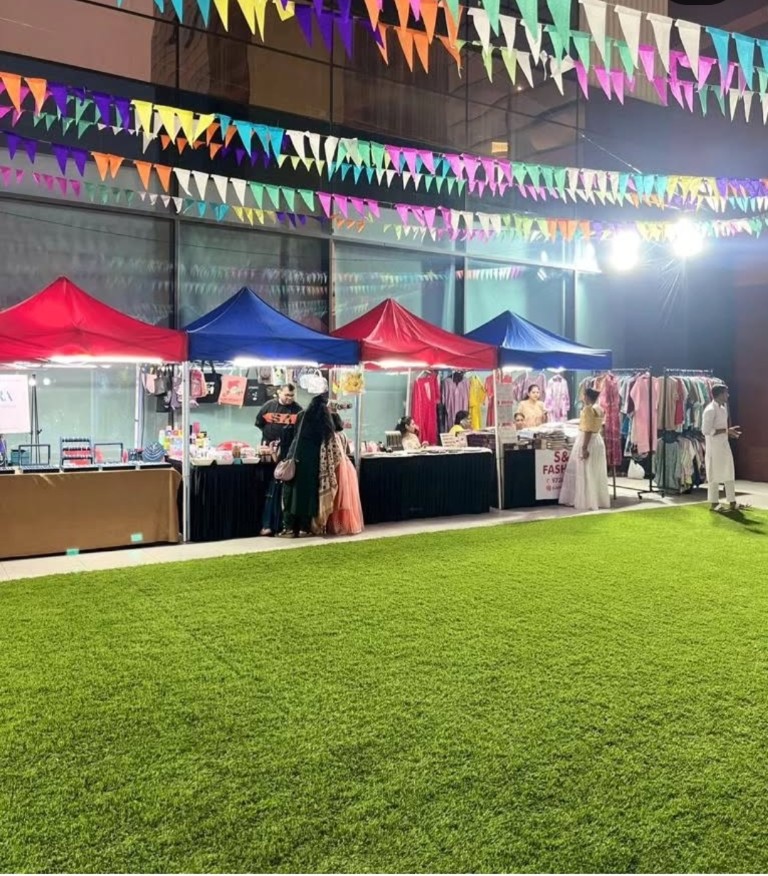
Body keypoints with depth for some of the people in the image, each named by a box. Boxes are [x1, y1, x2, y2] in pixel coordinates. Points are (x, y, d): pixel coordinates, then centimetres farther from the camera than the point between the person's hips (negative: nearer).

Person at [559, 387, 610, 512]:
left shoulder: (588, 409, -16)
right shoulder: (599, 410, 10)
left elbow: (588, 430, -21)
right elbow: (596, 427, 13)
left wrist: (584, 447, -23)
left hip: (587, 442, -9)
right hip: (598, 440, 9)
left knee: (585, 474, -2)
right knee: (596, 474, 13)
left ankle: (587, 502, 0)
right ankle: (599, 500, 17)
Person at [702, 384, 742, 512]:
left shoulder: (723, 408, 13)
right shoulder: (710, 410, -16)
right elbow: (706, 430, -21)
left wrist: (730, 431, 3)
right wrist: (726, 430, -21)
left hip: (724, 445, 9)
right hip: (714, 447, -9)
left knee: (729, 474, 10)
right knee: (714, 475, -1)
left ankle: (732, 502, 16)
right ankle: (714, 503, 9)